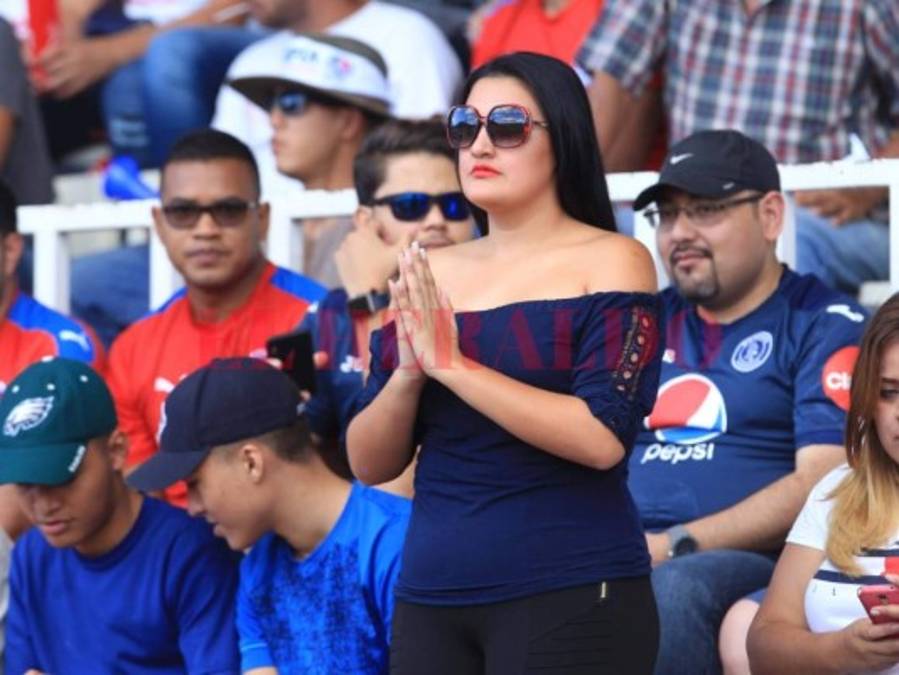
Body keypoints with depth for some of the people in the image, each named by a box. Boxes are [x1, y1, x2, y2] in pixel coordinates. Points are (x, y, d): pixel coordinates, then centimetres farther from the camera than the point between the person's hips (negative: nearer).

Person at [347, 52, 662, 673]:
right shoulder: (428, 276, 10)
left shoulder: (610, 260, -3)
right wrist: (408, 374, -10)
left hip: (570, 598, -4)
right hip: (431, 599, 4)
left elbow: (603, 437, -15)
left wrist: (452, 365, -14)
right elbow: (369, 464, 8)